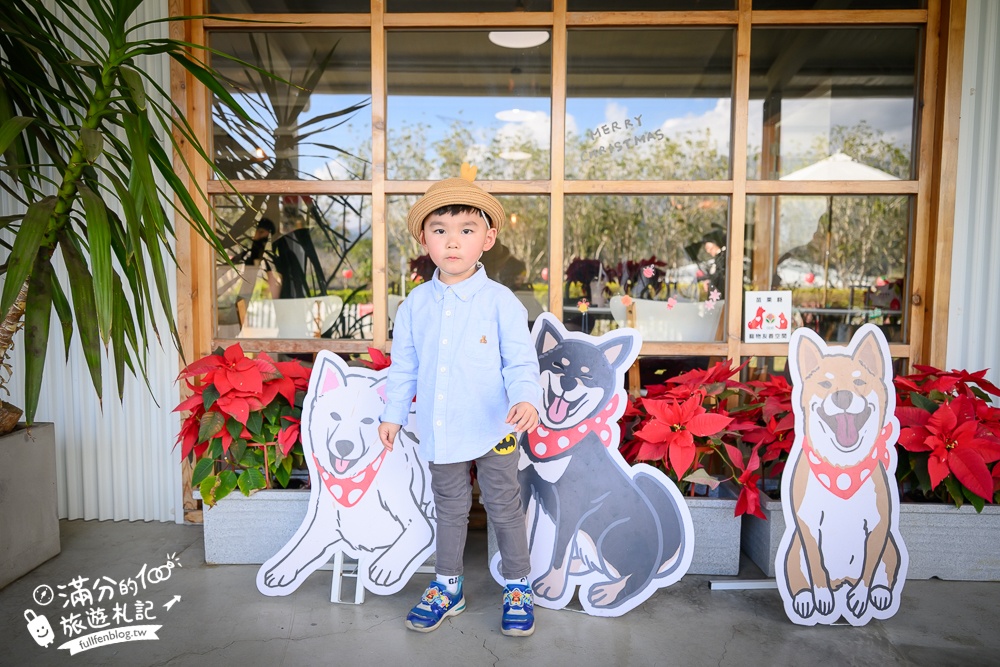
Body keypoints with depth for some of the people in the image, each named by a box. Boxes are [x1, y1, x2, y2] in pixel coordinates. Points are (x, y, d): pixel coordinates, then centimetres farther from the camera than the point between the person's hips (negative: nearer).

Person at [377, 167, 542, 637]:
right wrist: (393, 414, 11)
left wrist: (526, 399, -29)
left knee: (504, 509, 12)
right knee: (450, 509, 20)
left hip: (493, 431, -3)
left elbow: (521, 361, -12)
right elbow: (404, 366, 9)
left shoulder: (500, 301, -11)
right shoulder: (415, 304, 0)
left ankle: (517, 589, 32)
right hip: (439, 431, 4)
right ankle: (447, 587, 38)